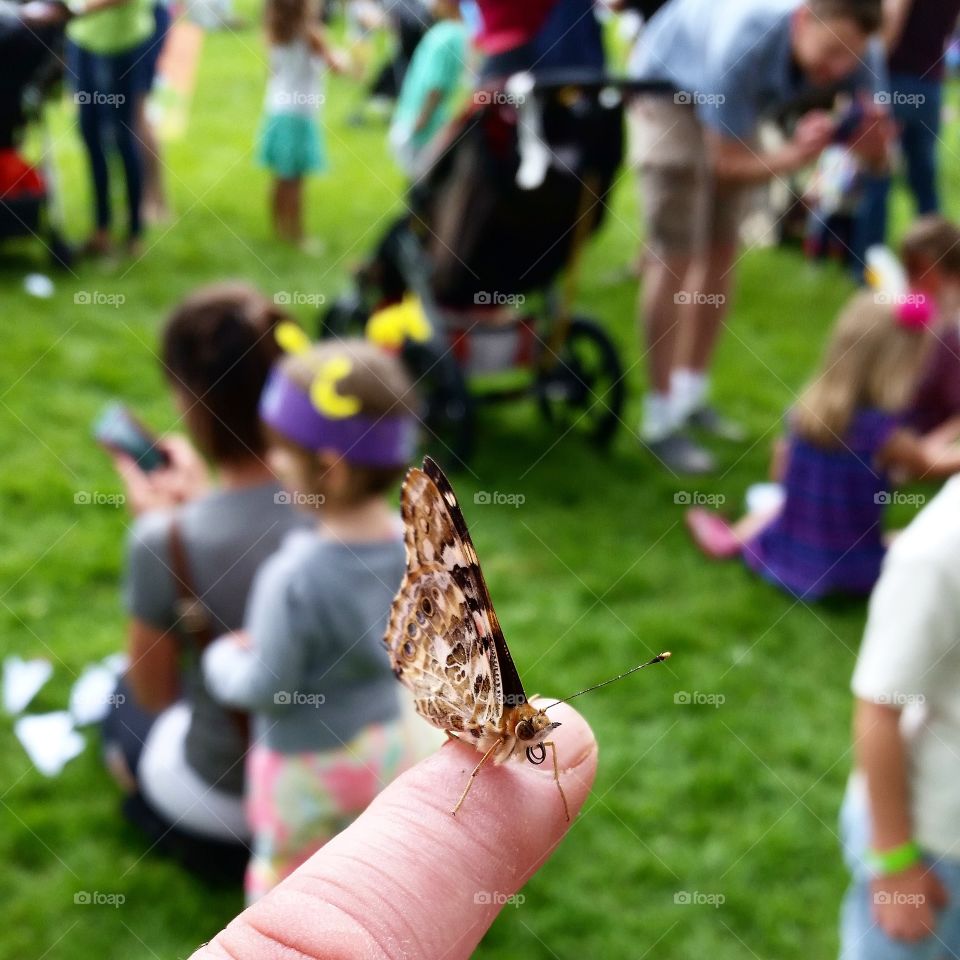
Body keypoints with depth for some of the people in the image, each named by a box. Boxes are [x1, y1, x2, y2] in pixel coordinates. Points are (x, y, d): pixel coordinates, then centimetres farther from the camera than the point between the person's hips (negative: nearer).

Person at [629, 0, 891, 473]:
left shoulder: (858, 58, -25)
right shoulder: (746, 46, -41)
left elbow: (875, 157, -19)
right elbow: (725, 163, -34)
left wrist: (872, 136, -41)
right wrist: (794, 155, -49)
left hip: (734, 99, 6)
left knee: (721, 250, 7)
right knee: (675, 257, -12)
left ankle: (691, 394, 22)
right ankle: (659, 420, -5)